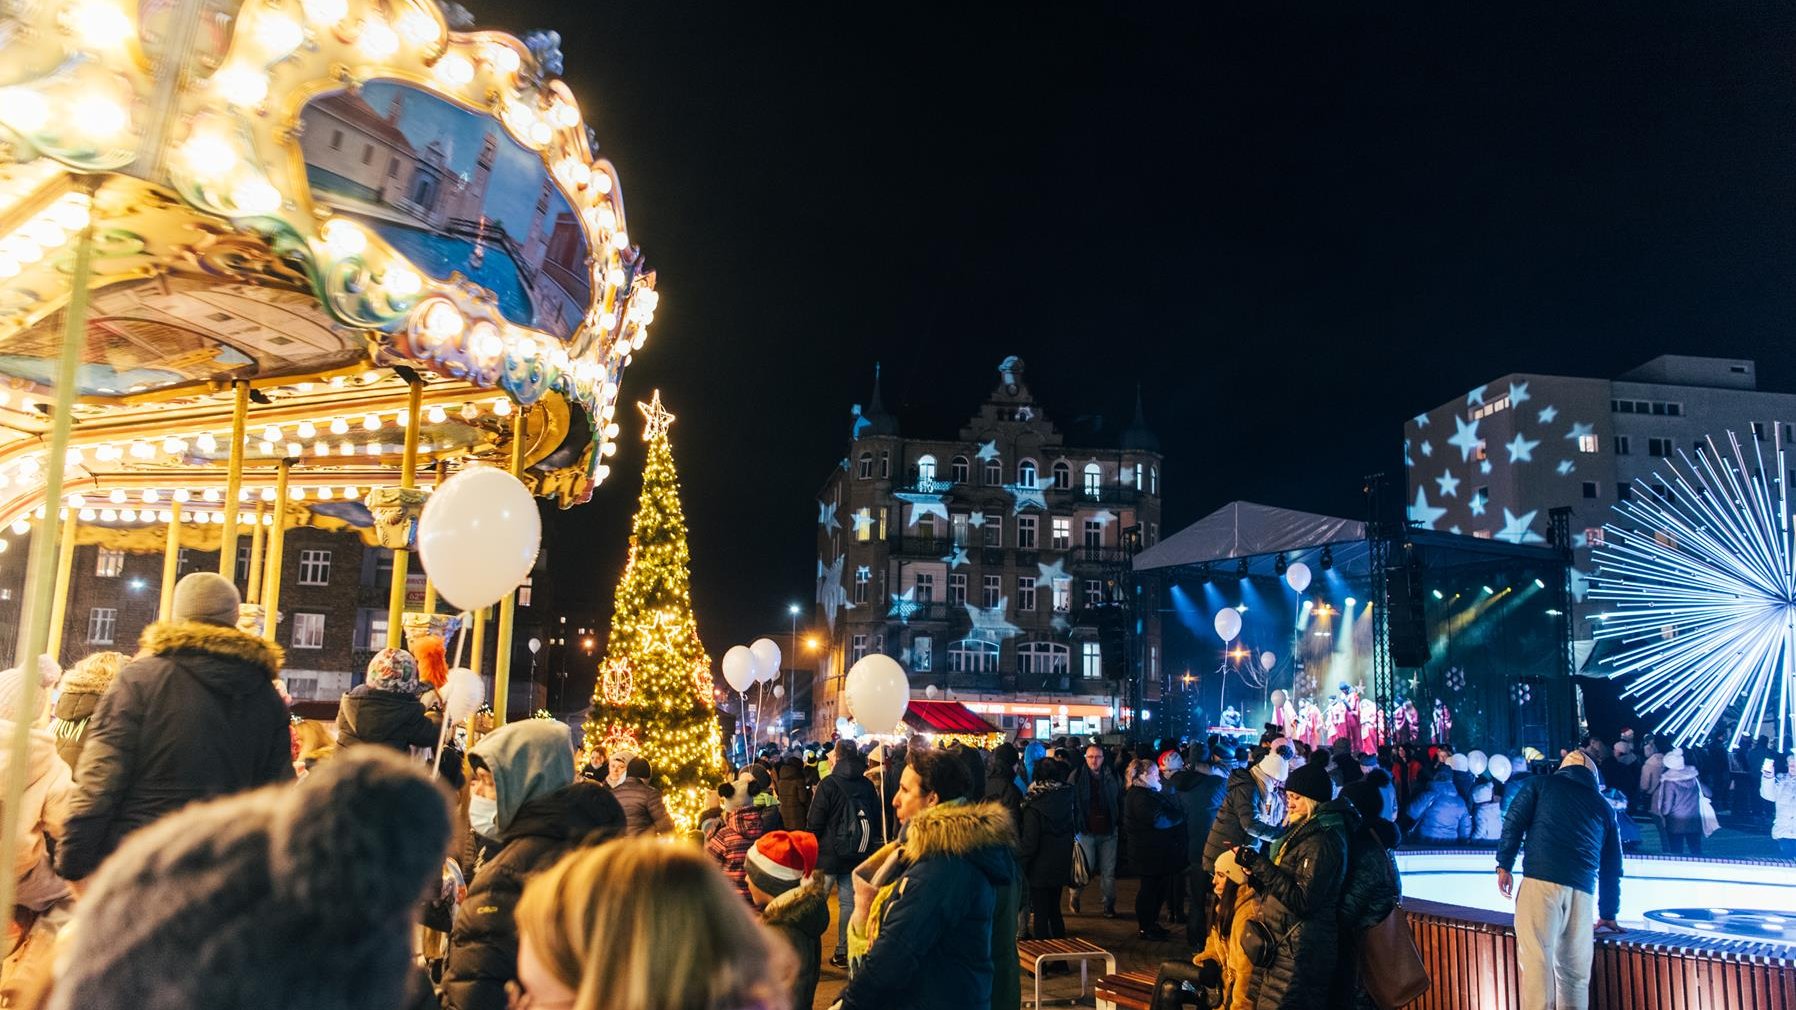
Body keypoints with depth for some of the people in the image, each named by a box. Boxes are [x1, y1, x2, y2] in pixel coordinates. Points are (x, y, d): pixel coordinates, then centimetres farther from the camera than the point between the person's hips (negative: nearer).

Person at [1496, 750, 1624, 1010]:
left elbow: (1513, 822, 3)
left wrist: (1504, 865, 7)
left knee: (1537, 959, -10)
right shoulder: (1603, 806, 24)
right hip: (1581, 892, 3)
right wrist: (1608, 914, 33)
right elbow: (1611, 867, 27)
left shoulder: (1540, 784, 16)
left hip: (1541, 881, -3)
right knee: (1575, 971, 8)